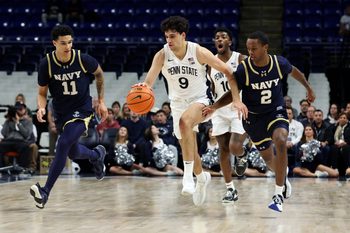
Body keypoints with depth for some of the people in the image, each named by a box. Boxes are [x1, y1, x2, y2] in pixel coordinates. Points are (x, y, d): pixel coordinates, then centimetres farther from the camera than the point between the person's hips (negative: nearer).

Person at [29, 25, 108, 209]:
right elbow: (42, 93, -3)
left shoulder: (83, 59, -17)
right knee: (73, 153, 19)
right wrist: (41, 108, -25)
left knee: (63, 144, -25)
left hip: (81, 111, -4)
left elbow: (99, 74, 5)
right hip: (61, 112, 4)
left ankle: (45, 192, -23)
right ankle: (97, 155, 56)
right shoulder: (46, 64, -14)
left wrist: (101, 102, 8)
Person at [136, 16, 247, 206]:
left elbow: (227, 71, -11)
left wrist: (236, 99, -17)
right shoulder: (162, 55, -13)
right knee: (188, 149, 10)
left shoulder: (199, 52, -18)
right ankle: (201, 178, 43)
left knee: (184, 121, -37)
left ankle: (188, 176, -35)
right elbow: (148, 82, -20)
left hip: (199, 100, -4)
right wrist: (143, 87, -46)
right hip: (178, 103, 4)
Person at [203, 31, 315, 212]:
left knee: (280, 141, -30)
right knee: (268, 157, 13)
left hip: (276, 111, -1)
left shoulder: (279, 63, -15)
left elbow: (293, 71, 9)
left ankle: (279, 195, -27)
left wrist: (308, 88, 23)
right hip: (254, 117, 1)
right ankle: (283, 178, 50)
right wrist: (213, 107, -22)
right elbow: (232, 94, -7)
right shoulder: (244, 69, -19)